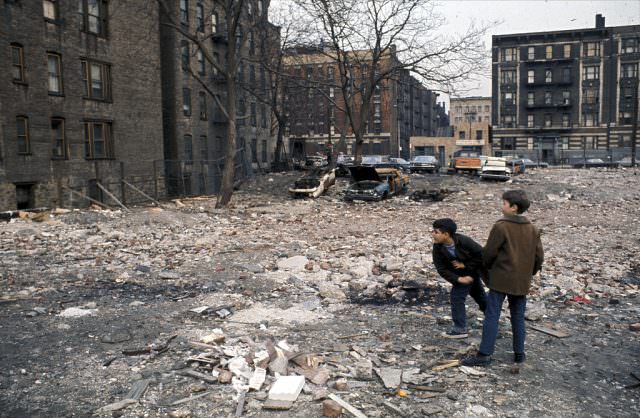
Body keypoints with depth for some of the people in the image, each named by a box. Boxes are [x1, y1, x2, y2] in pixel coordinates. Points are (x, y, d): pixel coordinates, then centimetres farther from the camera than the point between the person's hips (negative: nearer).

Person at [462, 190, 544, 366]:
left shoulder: (501, 227, -15)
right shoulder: (532, 229, 4)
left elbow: (489, 252, -11)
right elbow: (539, 257, 6)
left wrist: (488, 266, 9)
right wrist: (528, 273, 19)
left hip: (500, 280, -6)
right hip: (522, 282, 6)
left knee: (492, 316, -2)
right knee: (518, 317, 16)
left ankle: (484, 354, -2)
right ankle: (519, 354, 23)